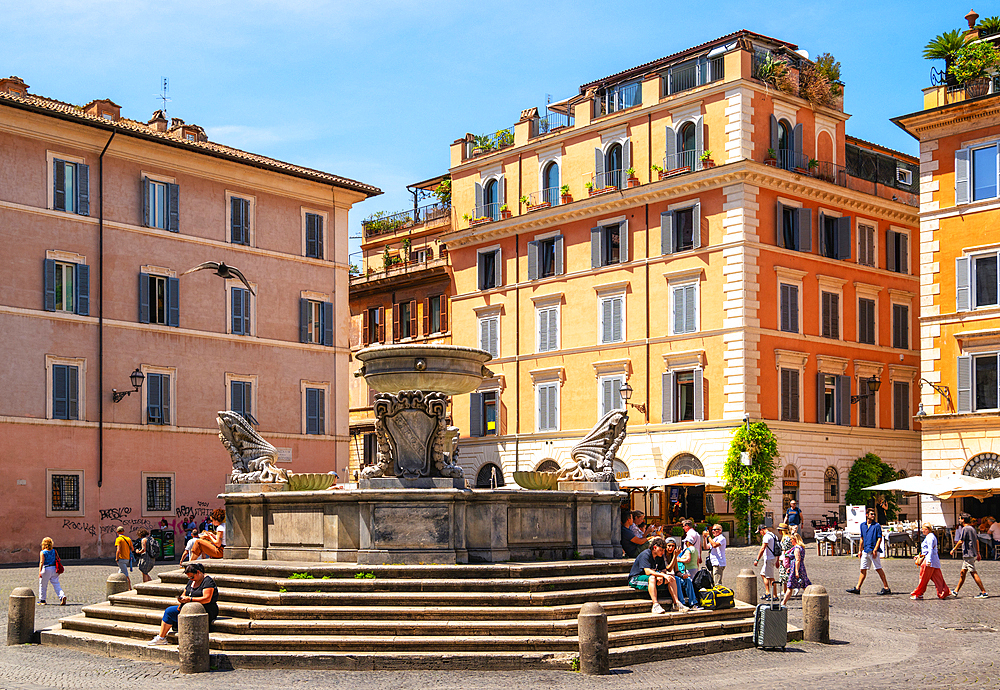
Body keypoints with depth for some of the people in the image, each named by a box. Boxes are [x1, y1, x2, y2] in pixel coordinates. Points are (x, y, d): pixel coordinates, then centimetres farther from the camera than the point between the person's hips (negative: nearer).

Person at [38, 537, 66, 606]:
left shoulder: (42, 552, -8)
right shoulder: (54, 551, 4)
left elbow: (41, 562, -14)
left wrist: (40, 572, -15)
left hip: (46, 569, -4)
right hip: (54, 569, 4)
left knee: (43, 585, 13)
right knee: (56, 585, 4)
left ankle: (42, 600, 23)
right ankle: (62, 596, -17)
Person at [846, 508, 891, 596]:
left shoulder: (877, 525, -4)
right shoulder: (863, 525, 14)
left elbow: (879, 539, -8)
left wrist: (875, 550, -17)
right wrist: (860, 550, 19)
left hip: (873, 550, -6)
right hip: (865, 550, 6)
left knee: (878, 569, -6)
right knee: (863, 569, 9)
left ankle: (886, 588, -2)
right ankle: (857, 588, 12)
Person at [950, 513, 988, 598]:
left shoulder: (965, 529, -13)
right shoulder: (972, 528, 15)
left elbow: (960, 541, -15)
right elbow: (977, 541, 19)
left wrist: (953, 550, -4)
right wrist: (978, 553, 23)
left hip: (968, 555, -10)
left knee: (974, 573, -8)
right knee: (962, 572, 13)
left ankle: (984, 592, -9)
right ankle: (956, 591, 20)